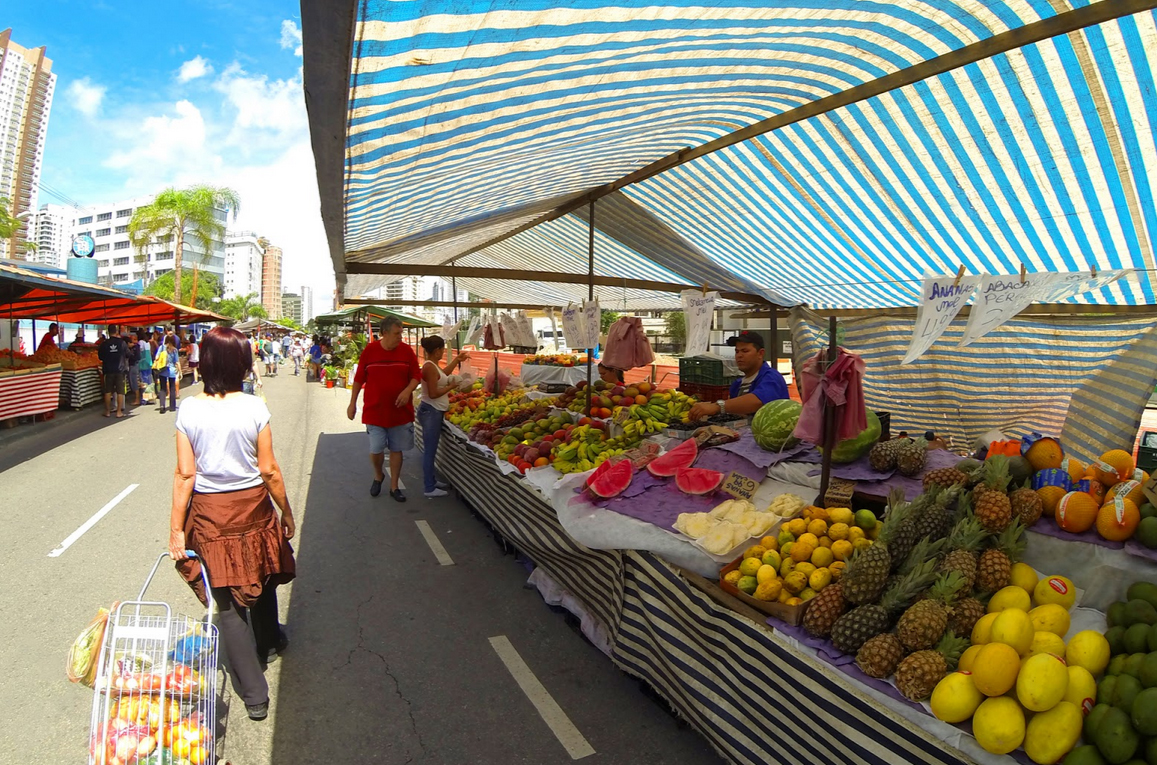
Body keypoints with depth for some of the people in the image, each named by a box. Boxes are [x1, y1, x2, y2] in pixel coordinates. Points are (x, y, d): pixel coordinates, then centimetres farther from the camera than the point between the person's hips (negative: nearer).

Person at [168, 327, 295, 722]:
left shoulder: (189, 410, -9)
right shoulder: (253, 408, -13)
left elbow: (185, 474, -8)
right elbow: (268, 470, -10)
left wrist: (176, 529, 1)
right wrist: (287, 512, 2)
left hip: (209, 512, 0)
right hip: (252, 508, 0)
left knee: (227, 600, 8)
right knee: (261, 579, 25)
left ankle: (254, 694, 14)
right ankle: (268, 642, 51)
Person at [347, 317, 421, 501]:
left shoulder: (407, 351, -3)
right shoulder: (369, 350, -5)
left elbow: (416, 375, 2)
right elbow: (359, 378, 3)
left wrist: (408, 390, -18)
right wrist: (352, 403, 4)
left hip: (400, 411, 1)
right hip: (374, 411, -1)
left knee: (396, 449, 8)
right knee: (375, 449, 3)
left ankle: (394, 486, 23)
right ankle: (378, 476, 34)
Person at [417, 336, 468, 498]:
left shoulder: (432, 365, 9)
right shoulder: (430, 367, -21)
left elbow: (443, 374, 31)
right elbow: (433, 394, -24)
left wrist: (457, 360, 33)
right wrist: (451, 386, -12)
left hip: (435, 411, 10)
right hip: (430, 412, -10)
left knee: (431, 449, 19)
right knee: (429, 450, -3)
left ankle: (432, 480, 31)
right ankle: (430, 488, 3)